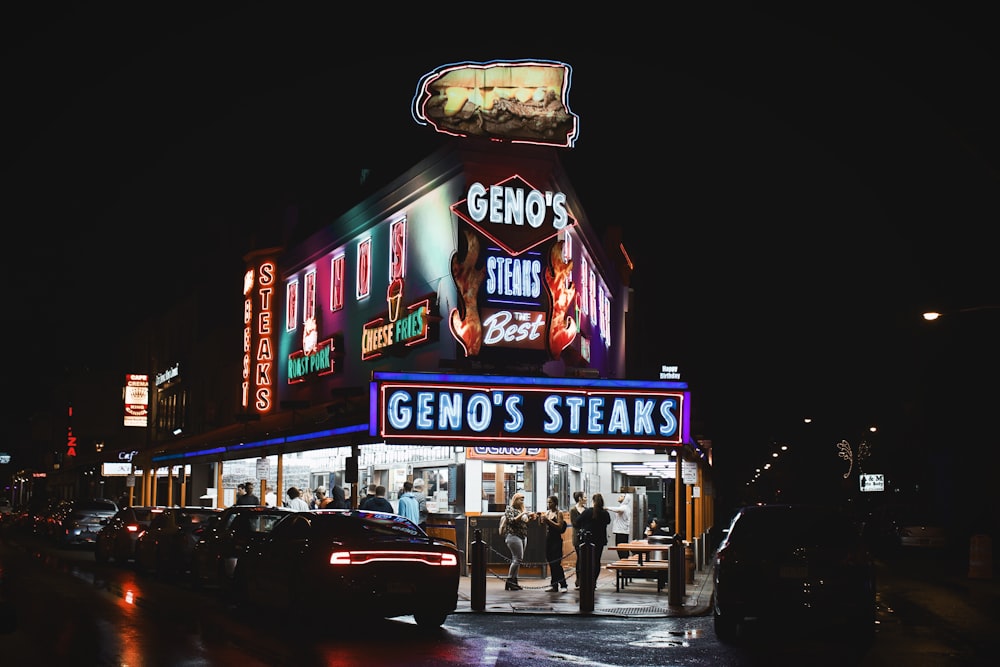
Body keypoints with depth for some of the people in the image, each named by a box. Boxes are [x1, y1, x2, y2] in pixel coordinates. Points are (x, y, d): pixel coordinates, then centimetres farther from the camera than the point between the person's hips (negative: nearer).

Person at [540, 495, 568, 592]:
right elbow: (541, 524, 10)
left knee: (556, 563, -10)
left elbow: (559, 526, -16)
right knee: (551, 563, 8)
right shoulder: (547, 512, 13)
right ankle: (554, 585, 13)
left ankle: (563, 585, -4)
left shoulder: (559, 513, -6)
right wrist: (540, 517, -8)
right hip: (548, 539, 7)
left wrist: (548, 520, -20)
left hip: (556, 540, -7)